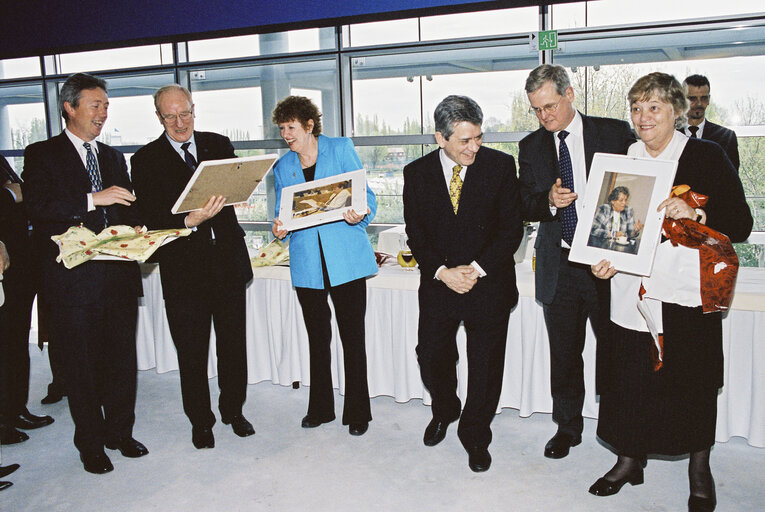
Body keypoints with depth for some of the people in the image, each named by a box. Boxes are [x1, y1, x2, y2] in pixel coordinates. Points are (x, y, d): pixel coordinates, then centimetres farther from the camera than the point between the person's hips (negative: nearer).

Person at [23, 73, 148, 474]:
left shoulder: (113, 157, 17)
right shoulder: (42, 155, 1)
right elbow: (36, 208, -13)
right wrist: (93, 199, -21)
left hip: (119, 273, 5)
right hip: (74, 279, -4)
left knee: (121, 359, 11)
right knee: (81, 366, 6)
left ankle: (120, 432, 28)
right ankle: (91, 444, 21)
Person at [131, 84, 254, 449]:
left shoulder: (218, 145, 8)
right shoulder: (146, 160, -2)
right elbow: (151, 218, -10)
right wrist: (190, 221, -27)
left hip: (228, 260, 3)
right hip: (183, 268, -2)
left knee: (234, 345, 13)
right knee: (191, 353, 8)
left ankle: (233, 410, 33)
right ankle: (200, 422, 27)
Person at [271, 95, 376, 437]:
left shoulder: (341, 149, 4)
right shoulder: (282, 168, 15)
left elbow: (366, 195, 1)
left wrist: (361, 214, -21)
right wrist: (279, 228, -7)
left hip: (346, 258, -3)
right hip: (307, 263, 4)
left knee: (353, 337, 0)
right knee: (317, 338, 12)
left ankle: (357, 412, 15)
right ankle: (320, 409, 28)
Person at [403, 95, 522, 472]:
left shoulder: (500, 165, -5)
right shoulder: (417, 173, 0)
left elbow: (511, 228, -6)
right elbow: (416, 234, 1)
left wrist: (476, 269, -14)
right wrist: (442, 271, -13)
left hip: (489, 283, -1)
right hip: (438, 284, 2)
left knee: (485, 367, 8)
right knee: (431, 358, 11)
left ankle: (475, 435, 31)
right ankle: (444, 411, 43)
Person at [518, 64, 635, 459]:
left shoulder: (615, 133, 0)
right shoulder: (531, 147, 8)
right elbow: (523, 206, 6)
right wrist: (549, 201, -17)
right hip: (558, 266, 2)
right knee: (564, 354, 12)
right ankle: (567, 427, 30)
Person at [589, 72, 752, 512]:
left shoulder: (708, 156, -2)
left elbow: (741, 224, -6)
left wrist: (695, 213, -23)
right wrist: (605, 261, -4)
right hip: (630, 291, 3)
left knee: (694, 382, 8)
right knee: (628, 378, 7)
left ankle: (699, 468, 31)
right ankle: (630, 460, 28)